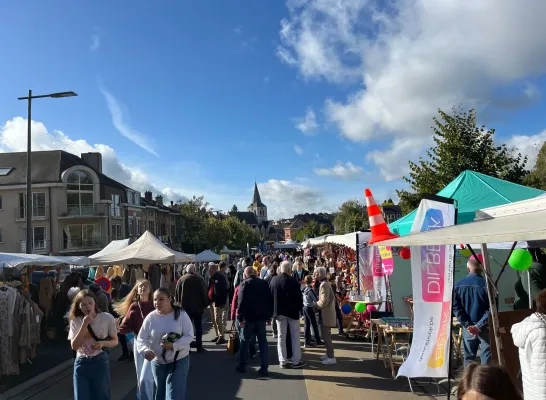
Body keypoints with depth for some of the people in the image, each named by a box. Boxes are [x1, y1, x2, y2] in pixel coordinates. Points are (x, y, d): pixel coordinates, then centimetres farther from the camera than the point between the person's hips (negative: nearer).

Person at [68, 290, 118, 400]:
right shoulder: (75, 321, -3)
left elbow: (115, 341, 1)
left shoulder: (107, 318, -8)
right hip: (81, 363, 1)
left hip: (100, 362, -1)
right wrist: (84, 324, -20)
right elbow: (74, 346, -12)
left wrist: (103, 343, -20)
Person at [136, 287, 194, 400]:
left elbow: (189, 336, -11)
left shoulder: (181, 314, -12)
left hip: (179, 360, -3)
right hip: (158, 362, 3)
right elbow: (141, 339, -7)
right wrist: (145, 350, -29)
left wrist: (174, 346, -26)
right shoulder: (151, 317, -6)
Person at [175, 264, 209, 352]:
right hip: (198, 307, -1)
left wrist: (178, 302, 8)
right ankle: (199, 346, 8)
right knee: (198, 326, 7)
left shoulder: (181, 279, -2)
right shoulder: (199, 279, -6)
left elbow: (177, 293, -2)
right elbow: (204, 293, -7)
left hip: (185, 307, 1)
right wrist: (205, 304, 1)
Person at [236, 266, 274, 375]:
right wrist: (269, 315, 12)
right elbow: (270, 300, 8)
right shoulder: (264, 283, 7)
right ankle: (264, 368, 8)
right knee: (263, 342, 9)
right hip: (261, 317, 4)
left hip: (248, 317, -4)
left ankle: (242, 366, 17)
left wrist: (240, 317, -13)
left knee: (245, 341, 10)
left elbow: (241, 302, -16)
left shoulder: (244, 284, -7)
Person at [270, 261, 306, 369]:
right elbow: (299, 297, -13)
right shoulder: (293, 281, -18)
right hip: (292, 311, -4)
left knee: (281, 336, 10)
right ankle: (296, 361, 11)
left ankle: (283, 361, 12)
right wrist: (299, 307, 5)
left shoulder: (273, 280, -4)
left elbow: (270, 295, 5)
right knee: (295, 336, 9)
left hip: (279, 311, 4)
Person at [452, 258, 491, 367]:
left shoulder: (458, 285, -2)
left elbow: (455, 307, -4)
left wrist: (467, 325, -5)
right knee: (486, 359, 5)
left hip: (468, 327, 3)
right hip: (485, 327, -3)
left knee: (469, 357, 13)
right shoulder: (487, 284, -11)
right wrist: (479, 326, -12)